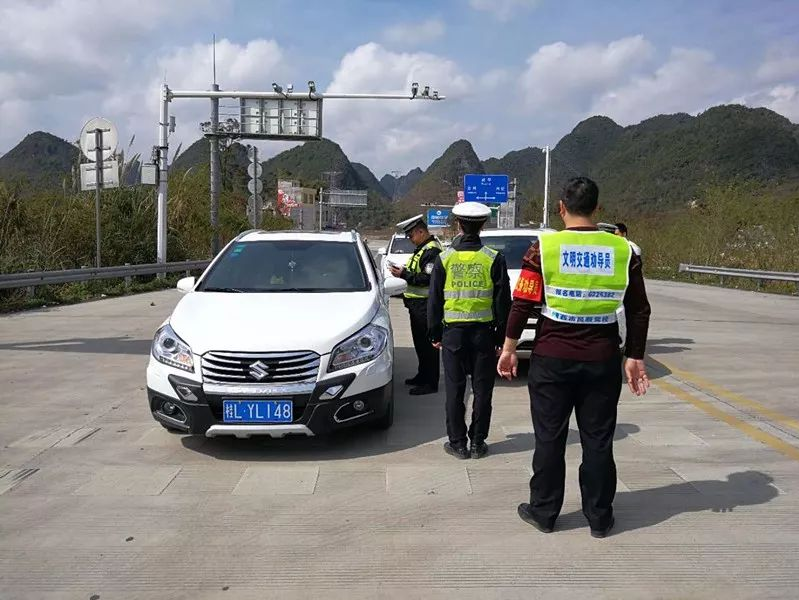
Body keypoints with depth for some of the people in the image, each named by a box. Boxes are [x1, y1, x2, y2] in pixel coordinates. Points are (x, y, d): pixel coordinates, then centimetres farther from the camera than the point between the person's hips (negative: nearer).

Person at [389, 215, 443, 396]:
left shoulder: (432, 250, -16)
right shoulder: (422, 248, 18)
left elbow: (428, 278, -24)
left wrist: (404, 274, -21)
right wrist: (403, 271, 9)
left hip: (425, 304, -11)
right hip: (416, 303, 11)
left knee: (427, 343, -6)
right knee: (419, 342, 19)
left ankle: (430, 383, 0)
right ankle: (422, 375, 31)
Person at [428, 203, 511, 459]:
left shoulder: (444, 258, -1)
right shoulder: (494, 259, -3)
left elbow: (434, 300, 3)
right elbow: (502, 301, -1)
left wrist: (435, 334, 11)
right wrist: (502, 337, 6)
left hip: (453, 332, 0)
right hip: (484, 331, 0)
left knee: (455, 390, 7)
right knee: (482, 390, 9)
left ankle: (457, 443, 12)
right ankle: (478, 442, 14)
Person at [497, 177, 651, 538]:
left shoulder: (544, 247, -6)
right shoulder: (623, 251, 1)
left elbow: (523, 303, -7)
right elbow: (639, 311, 3)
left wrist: (509, 348, 2)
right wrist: (635, 358, 10)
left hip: (552, 358, -2)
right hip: (603, 359, 2)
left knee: (550, 438, 10)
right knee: (598, 440, 11)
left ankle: (543, 512, 21)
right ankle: (599, 518, 21)